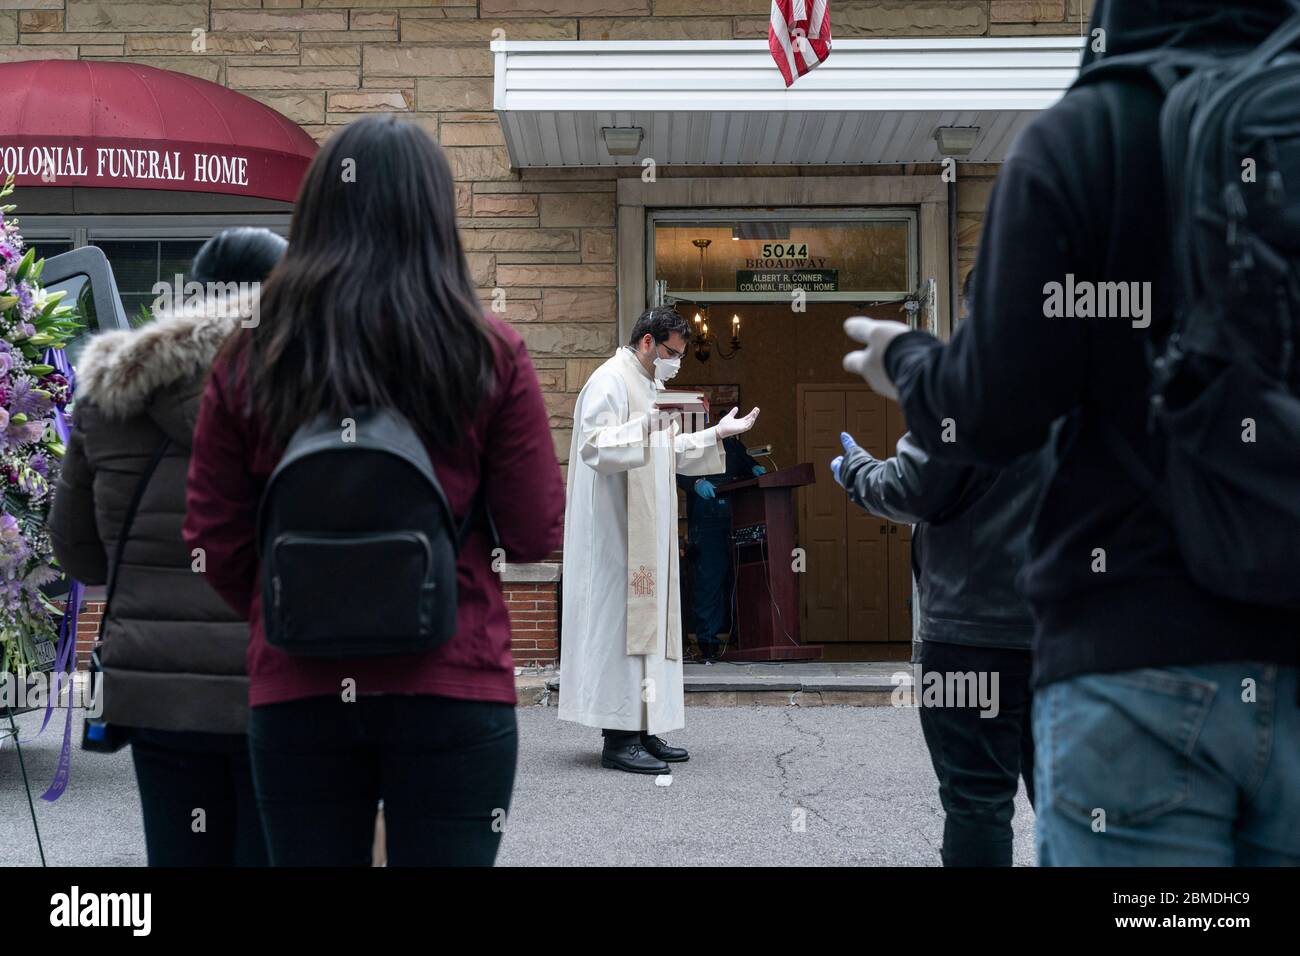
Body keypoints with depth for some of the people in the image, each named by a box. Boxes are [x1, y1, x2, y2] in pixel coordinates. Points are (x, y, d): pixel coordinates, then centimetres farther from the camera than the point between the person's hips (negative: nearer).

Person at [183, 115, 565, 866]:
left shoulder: (250, 360, -1)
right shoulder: (492, 355, -6)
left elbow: (218, 543, 4)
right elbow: (536, 536, -3)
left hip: (296, 688, 2)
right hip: (452, 687, -1)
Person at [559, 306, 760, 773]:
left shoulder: (647, 385, 21)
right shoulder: (610, 381, -11)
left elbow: (668, 453, 29)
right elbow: (594, 446, -23)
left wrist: (717, 433, 21)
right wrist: (644, 428, -36)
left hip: (647, 535, 10)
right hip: (616, 533, -10)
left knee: (646, 623, 9)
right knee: (620, 620, -10)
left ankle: (640, 730, 13)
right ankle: (619, 738, -7)